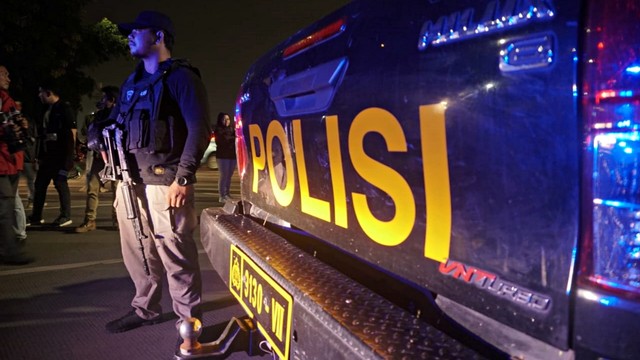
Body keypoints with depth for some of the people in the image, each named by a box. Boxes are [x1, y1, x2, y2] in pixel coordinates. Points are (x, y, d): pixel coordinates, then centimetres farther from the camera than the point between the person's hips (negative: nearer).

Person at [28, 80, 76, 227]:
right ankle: (36, 216, 16)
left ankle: (66, 216, 2)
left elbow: (72, 132, -11)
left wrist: (69, 155, -16)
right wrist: (40, 155, 16)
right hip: (47, 153, 8)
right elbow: (42, 134, 19)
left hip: (60, 154, -8)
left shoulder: (64, 108, -6)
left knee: (60, 183, -5)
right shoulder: (47, 110, 17)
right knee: (40, 184, 9)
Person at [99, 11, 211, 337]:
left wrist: (183, 178, -18)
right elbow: (115, 124, 29)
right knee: (136, 250, 13)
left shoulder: (180, 77, -3)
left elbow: (199, 128, -12)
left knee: (175, 254, -6)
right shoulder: (132, 82, 21)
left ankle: (189, 320, 5)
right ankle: (145, 309, 29)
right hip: (130, 181, 8)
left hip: (163, 182, -7)